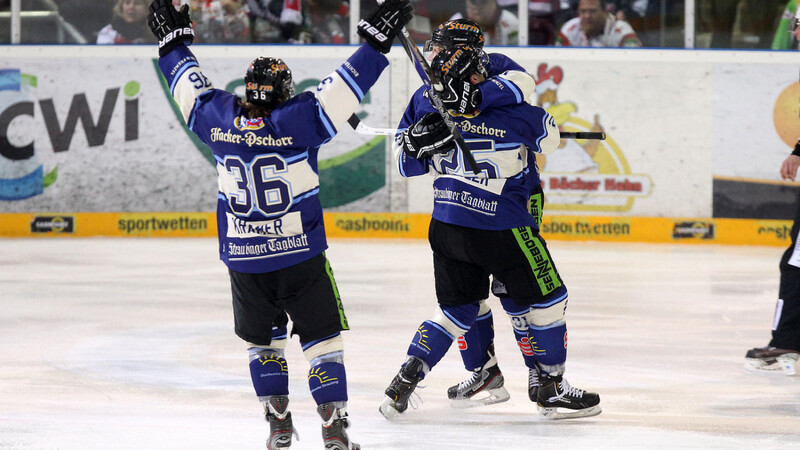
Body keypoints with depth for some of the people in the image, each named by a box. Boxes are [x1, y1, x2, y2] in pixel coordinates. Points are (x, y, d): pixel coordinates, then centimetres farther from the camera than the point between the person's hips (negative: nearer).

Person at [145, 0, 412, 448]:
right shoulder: (298, 120, -13)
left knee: (262, 339, 21)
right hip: (301, 256, -3)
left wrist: (174, 39, 26)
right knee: (321, 336, 5)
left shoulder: (219, 118, -3)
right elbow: (344, 87, -13)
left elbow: (191, 87, 13)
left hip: (244, 261, 3)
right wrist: (378, 39, -7)